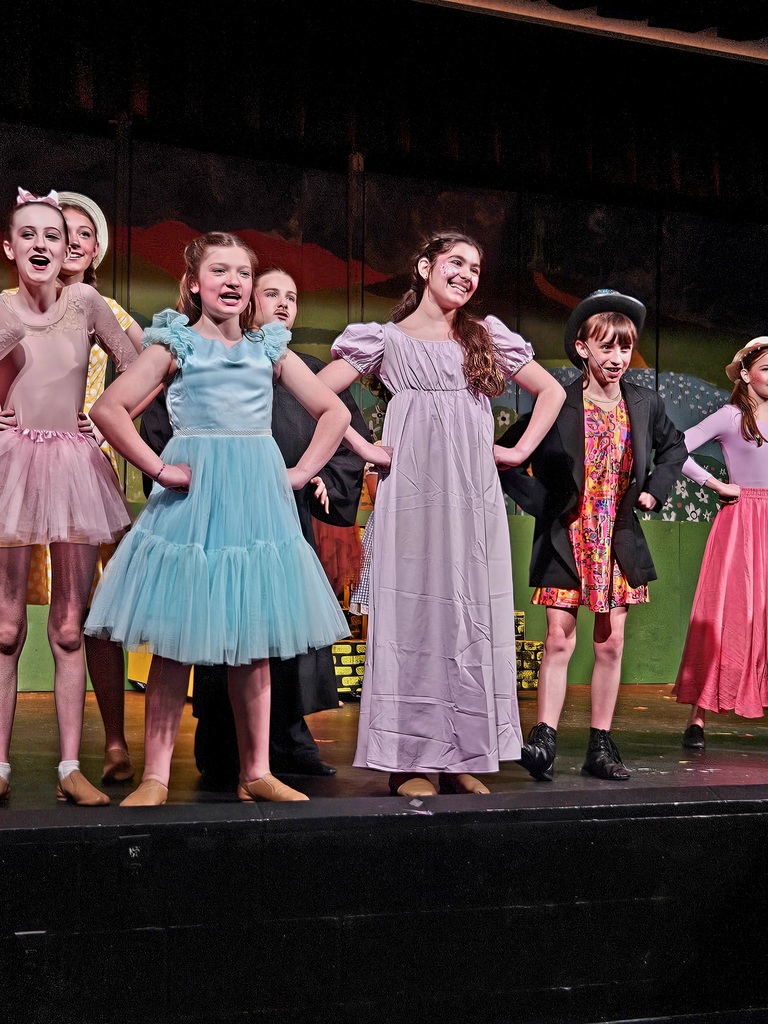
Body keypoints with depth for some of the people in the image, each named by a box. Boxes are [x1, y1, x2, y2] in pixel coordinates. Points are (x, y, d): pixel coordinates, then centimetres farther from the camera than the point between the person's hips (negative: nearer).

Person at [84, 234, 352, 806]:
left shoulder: (270, 349, 12)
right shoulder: (175, 344, 2)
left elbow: (334, 413, 15)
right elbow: (109, 408, -9)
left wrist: (302, 471, 4)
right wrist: (159, 468, -13)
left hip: (257, 503, 3)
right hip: (192, 502, -3)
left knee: (254, 645, 6)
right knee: (174, 643, -1)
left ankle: (256, 773, 15)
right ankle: (156, 778, 5)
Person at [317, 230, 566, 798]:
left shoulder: (488, 339, 17)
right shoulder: (386, 339, 7)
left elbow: (552, 392, 23)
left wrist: (520, 451, 11)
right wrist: (365, 448, -3)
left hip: (476, 496, 4)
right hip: (414, 493, -3)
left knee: (475, 616, 2)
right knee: (413, 610, -5)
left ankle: (463, 756, 9)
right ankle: (411, 757, 0)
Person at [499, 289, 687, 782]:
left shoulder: (645, 404, 2)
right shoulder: (558, 404, -10)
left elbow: (675, 447, 21)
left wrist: (654, 490, 8)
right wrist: (540, 502, -10)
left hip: (618, 540, 3)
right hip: (567, 539, -3)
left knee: (611, 645, 6)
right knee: (559, 640, -5)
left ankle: (601, 746, 13)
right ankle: (543, 740, -3)